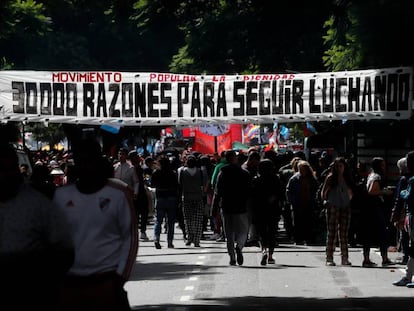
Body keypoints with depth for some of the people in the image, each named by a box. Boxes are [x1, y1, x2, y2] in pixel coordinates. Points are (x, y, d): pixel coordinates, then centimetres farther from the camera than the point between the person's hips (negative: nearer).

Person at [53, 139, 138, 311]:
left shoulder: (118, 194, -2)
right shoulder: (62, 194, 6)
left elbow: (130, 237, 0)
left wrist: (120, 277, -7)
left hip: (107, 282, -3)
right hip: (69, 283, 3)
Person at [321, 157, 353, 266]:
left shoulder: (347, 178, 11)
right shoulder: (331, 178, -1)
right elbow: (323, 192, 3)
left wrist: (349, 201, 10)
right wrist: (325, 201, -5)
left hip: (345, 208, 4)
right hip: (333, 207, -4)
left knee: (344, 233, 6)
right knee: (332, 233, -5)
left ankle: (345, 258, 9)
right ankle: (329, 258, -5)